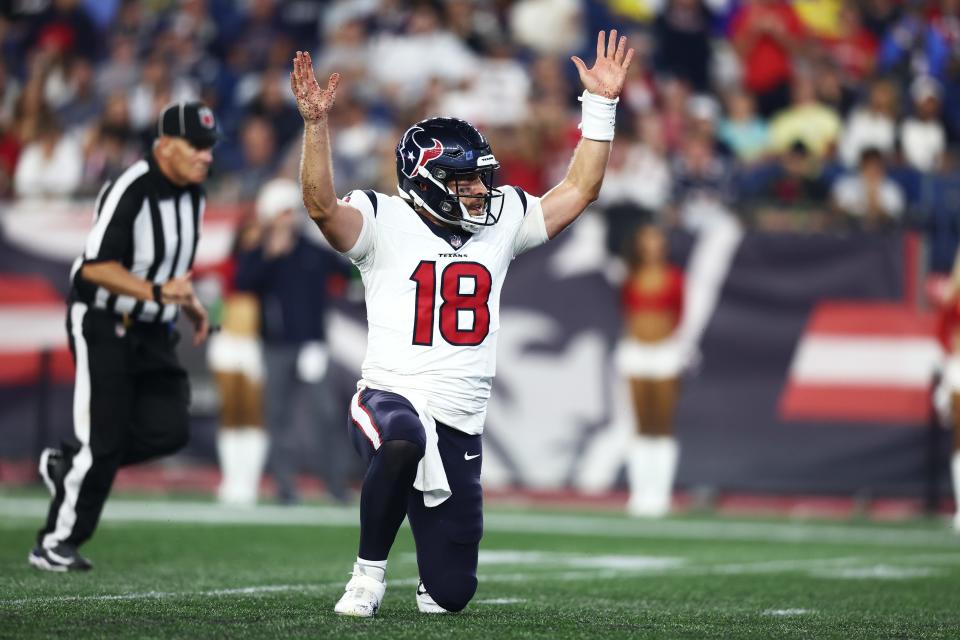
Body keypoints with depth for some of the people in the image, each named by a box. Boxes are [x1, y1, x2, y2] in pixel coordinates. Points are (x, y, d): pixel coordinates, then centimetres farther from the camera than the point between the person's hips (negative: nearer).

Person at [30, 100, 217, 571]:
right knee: (103, 440, -8)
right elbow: (95, 267, -28)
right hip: (103, 325, -8)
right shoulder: (130, 191, -22)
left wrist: (190, 304, 17)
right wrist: (157, 292, -36)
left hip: (152, 332, 8)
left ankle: (68, 465, 18)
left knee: (167, 431, -4)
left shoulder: (192, 192, 5)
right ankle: (55, 544, 6)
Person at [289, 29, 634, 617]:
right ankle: (371, 571, -19)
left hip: (461, 430, 4)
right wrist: (316, 123, -28)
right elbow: (322, 205, -17)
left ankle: (433, 575, 42)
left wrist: (601, 103, 7)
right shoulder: (386, 224, -1)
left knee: (451, 594, 1)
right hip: (392, 399, -4)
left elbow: (579, 191, 13)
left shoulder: (502, 222, 13)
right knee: (403, 441, -43)